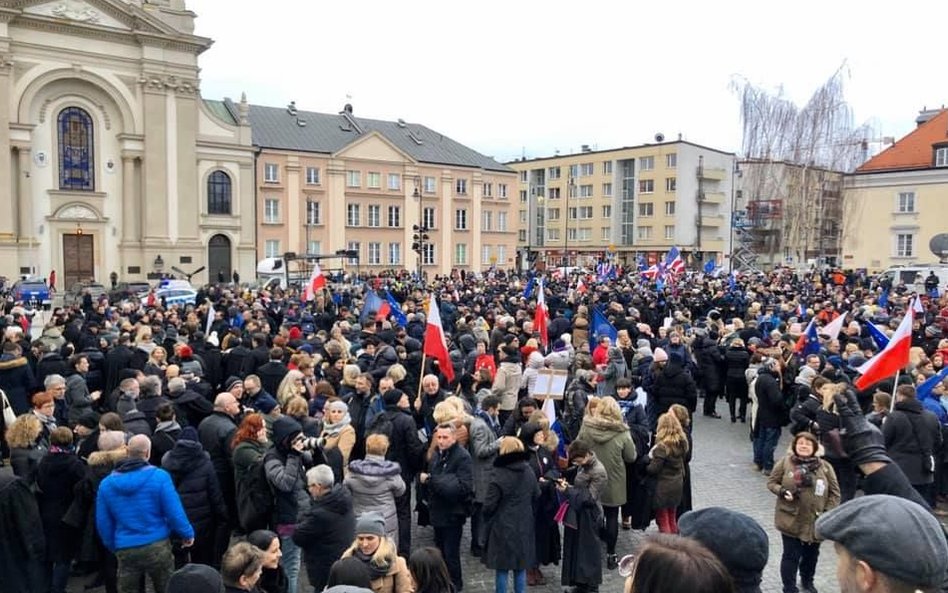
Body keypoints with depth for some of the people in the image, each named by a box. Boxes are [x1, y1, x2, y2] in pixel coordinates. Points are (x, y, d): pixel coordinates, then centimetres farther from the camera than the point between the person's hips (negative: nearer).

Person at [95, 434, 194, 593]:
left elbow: (103, 523, 6)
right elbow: (174, 512, -12)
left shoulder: (106, 484, -1)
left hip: (125, 550, 3)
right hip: (157, 546, -2)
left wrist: (113, 546, 21)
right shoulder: (159, 477, -14)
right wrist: (187, 533, 4)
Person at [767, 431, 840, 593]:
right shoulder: (784, 463, -7)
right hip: (790, 520, -2)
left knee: (811, 555, 20)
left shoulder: (825, 466, -3)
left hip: (815, 522, 3)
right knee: (791, 556, 2)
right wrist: (783, 492, -19)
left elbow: (834, 493, 1)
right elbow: (771, 482, 0)